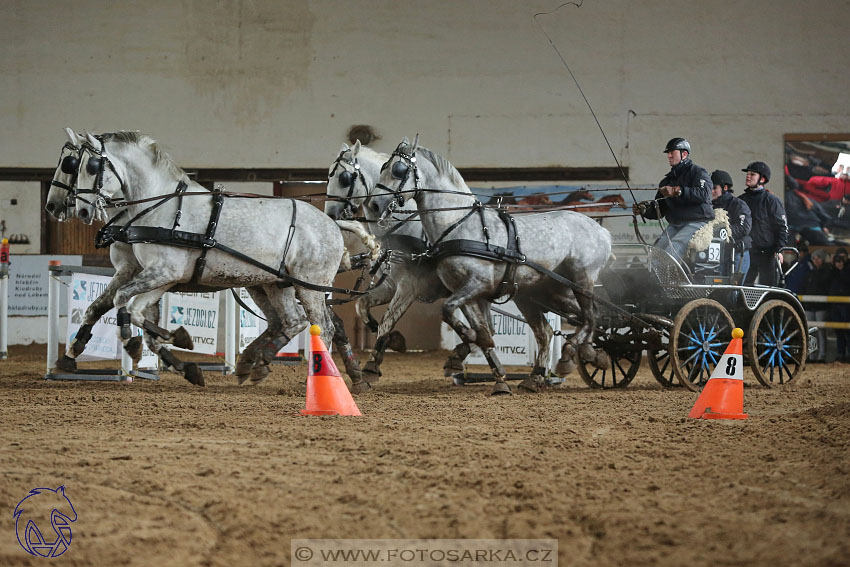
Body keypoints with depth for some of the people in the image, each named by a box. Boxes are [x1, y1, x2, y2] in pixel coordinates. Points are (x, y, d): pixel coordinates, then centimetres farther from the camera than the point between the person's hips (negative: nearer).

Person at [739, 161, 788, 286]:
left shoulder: (771, 200, -2)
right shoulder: (741, 200, 15)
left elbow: (782, 227, -3)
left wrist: (779, 250, -12)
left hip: (767, 254, -5)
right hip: (745, 253, 5)